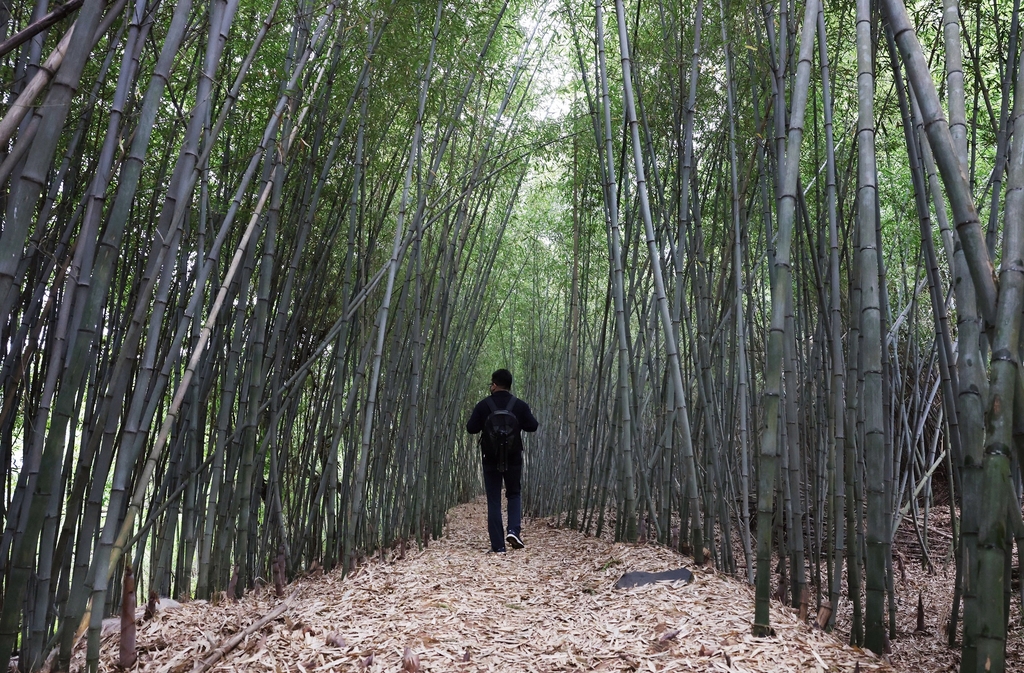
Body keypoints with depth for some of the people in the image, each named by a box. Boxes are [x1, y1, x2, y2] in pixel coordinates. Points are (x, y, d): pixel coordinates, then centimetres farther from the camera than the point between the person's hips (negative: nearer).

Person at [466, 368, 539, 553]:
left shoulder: (483, 405, -6)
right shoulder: (520, 405, -3)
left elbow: (471, 428, -5)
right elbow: (533, 426, -2)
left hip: (491, 459, -1)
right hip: (513, 458, 1)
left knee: (493, 501, 5)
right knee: (514, 494, 19)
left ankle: (498, 545, 2)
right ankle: (514, 530, -3)